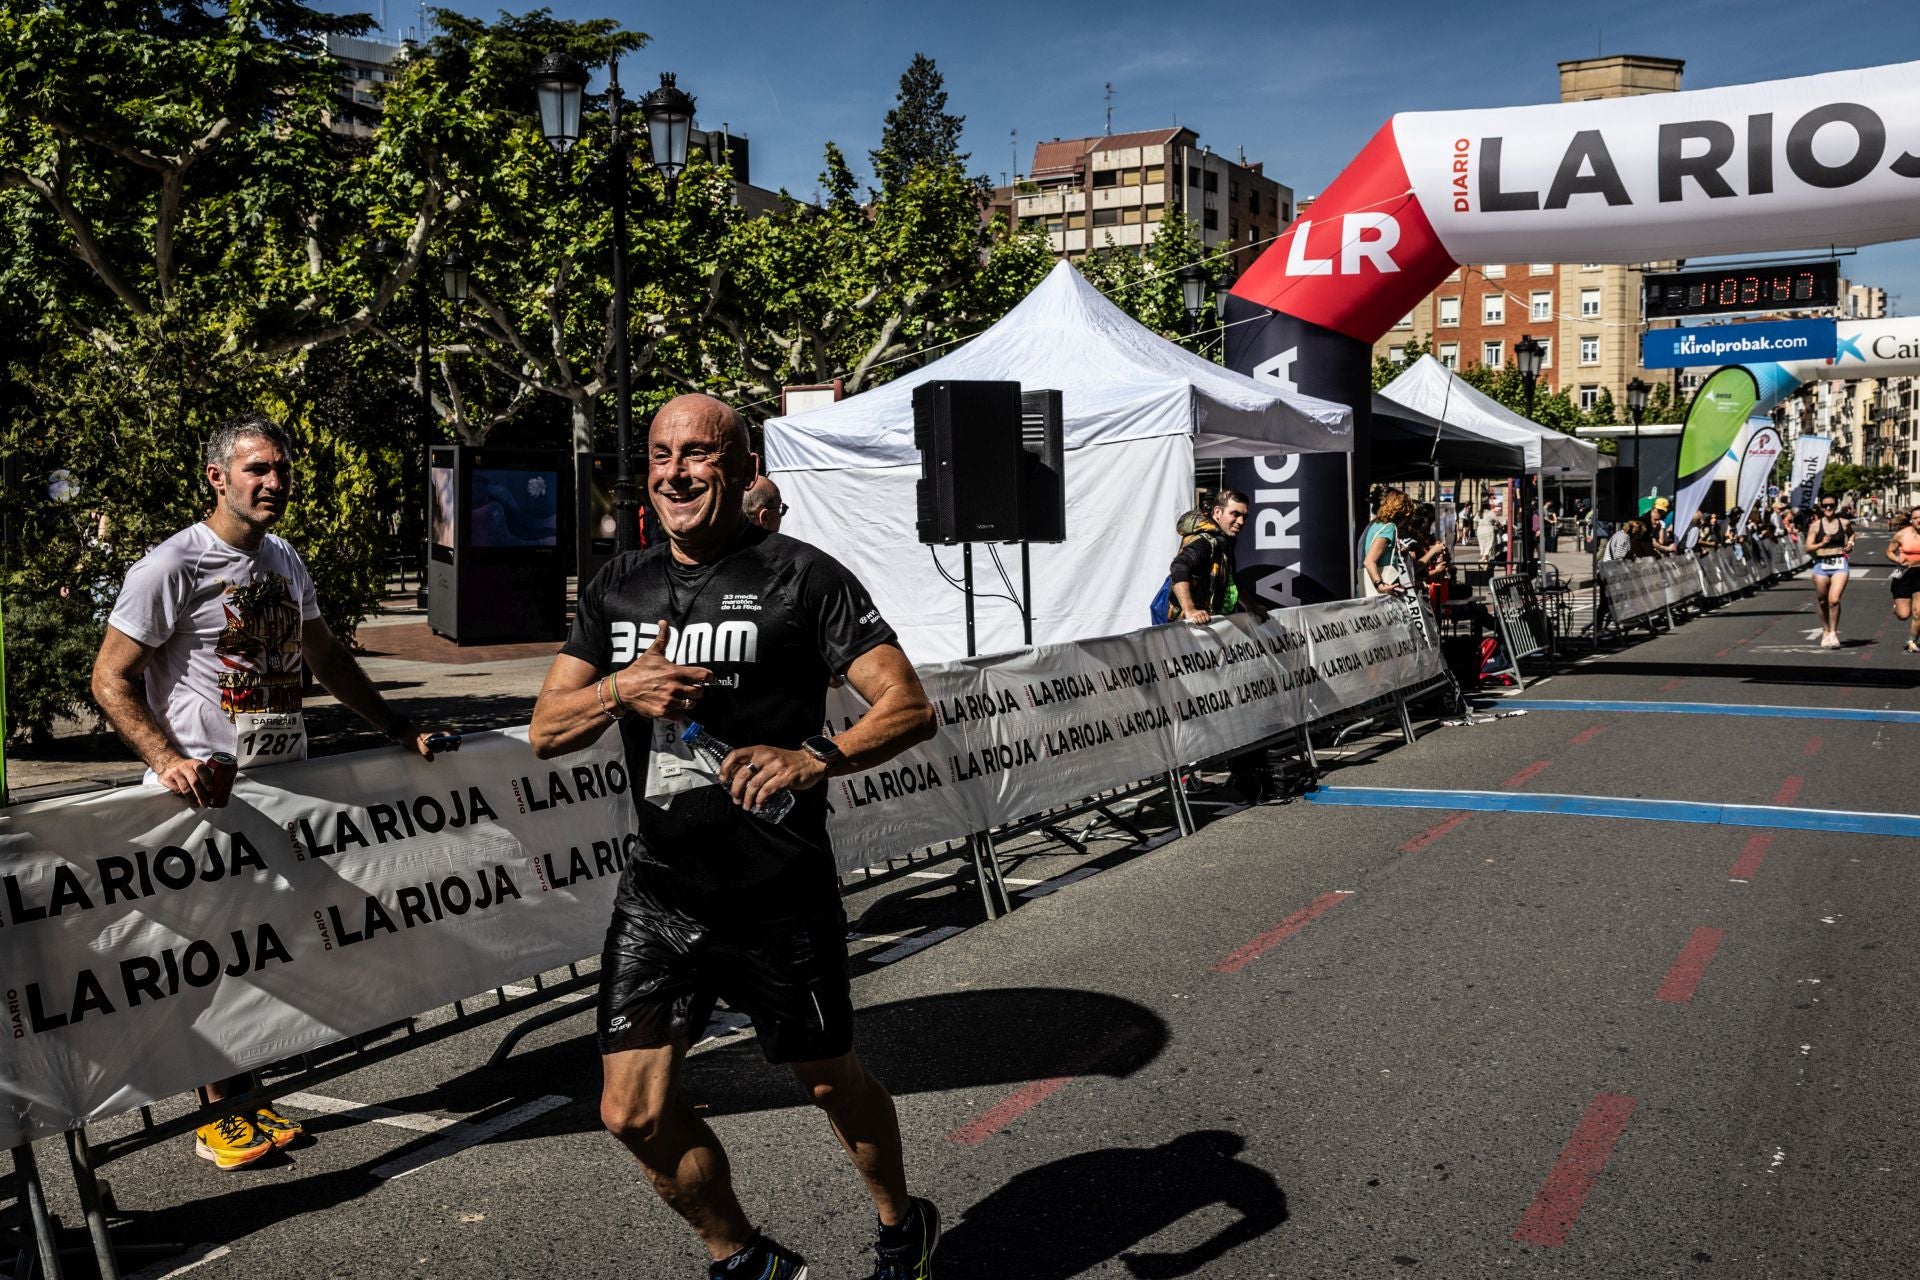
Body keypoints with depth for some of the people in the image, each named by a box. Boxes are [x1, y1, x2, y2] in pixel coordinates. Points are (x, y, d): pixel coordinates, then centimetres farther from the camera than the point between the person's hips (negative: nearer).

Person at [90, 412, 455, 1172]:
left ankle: (242, 1102, 22)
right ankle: (218, 1116, 13)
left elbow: (325, 659, 24)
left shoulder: (284, 562, 14)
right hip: (204, 794, -7)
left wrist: (396, 728, 18)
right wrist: (168, 759, -24)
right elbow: (111, 680, -10)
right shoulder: (172, 567, -10)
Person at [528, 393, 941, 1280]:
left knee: (831, 1083, 13)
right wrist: (621, 690, -16)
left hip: (778, 896, -4)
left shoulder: (800, 577, -9)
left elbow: (911, 708, -15)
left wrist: (817, 757, -34)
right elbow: (546, 732, 5)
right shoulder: (618, 588, 7)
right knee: (635, 1113, 2)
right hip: (660, 887, 5)